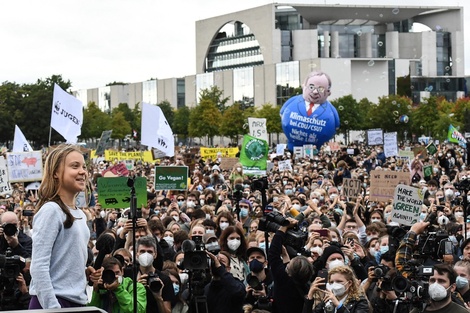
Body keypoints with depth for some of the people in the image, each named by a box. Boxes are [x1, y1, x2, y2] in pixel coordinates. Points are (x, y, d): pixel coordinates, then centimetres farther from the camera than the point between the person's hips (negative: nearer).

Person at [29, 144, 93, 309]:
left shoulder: (80, 215, 15)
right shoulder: (51, 210, -12)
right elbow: (39, 267, -18)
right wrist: (53, 308, -22)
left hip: (77, 302, 8)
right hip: (54, 302, -8)